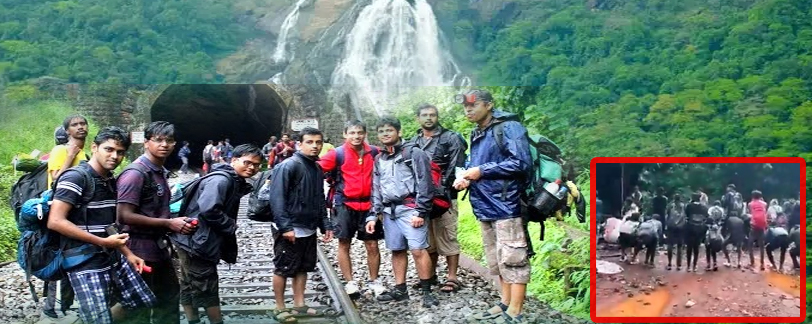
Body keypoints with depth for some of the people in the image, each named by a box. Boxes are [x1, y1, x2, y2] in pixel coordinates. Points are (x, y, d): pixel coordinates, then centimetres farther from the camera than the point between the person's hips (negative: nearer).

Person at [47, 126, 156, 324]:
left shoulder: (111, 181, 12)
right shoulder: (76, 177, -14)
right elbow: (55, 222, -21)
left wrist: (128, 254, 12)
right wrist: (103, 242, -19)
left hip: (114, 259, 9)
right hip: (86, 265, -8)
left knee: (143, 302, 13)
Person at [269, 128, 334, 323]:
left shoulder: (317, 169, 10)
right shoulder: (288, 166, -14)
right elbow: (277, 198, -19)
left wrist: (325, 225, 11)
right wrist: (285, 226, -23)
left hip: (309, 230, 8)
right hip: (290, 230, -8)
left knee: (303, 268, 15)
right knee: (283, 269, 4)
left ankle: (299, 305, 25)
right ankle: (280, 308, 15)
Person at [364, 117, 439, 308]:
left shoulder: (413, 153, -1)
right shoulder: (379, 160, 19)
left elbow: (424, 184, -7)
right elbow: (376, 191, 21)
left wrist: (420, 212, -14)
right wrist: (373, 215, 11)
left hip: (410, 209, -6)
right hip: (389, 211, 6)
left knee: (418, 250, -11)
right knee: (397, 250, 10)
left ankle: (426, 291, -3)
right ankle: (400, 290, 19)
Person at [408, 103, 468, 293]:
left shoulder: (451, 138, -1)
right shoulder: (413, 142, 16)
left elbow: (456, 168, -9)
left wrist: (443, 189, -17)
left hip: (444, 197, -5)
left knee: (447, 238, -3)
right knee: (428, 238, 13)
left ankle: (452, 278, 3)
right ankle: (431, 275, 24)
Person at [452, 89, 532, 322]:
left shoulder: (509, 128, -10)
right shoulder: (476, 135, 16)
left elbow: (521, 163, -19)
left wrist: (482, 171, -17)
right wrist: (467, 177, 2)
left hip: (505, 205, -9)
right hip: (485, 206, 9)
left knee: (512, 260, -6)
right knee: (498, 260, 15)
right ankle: (505, 304, 25)